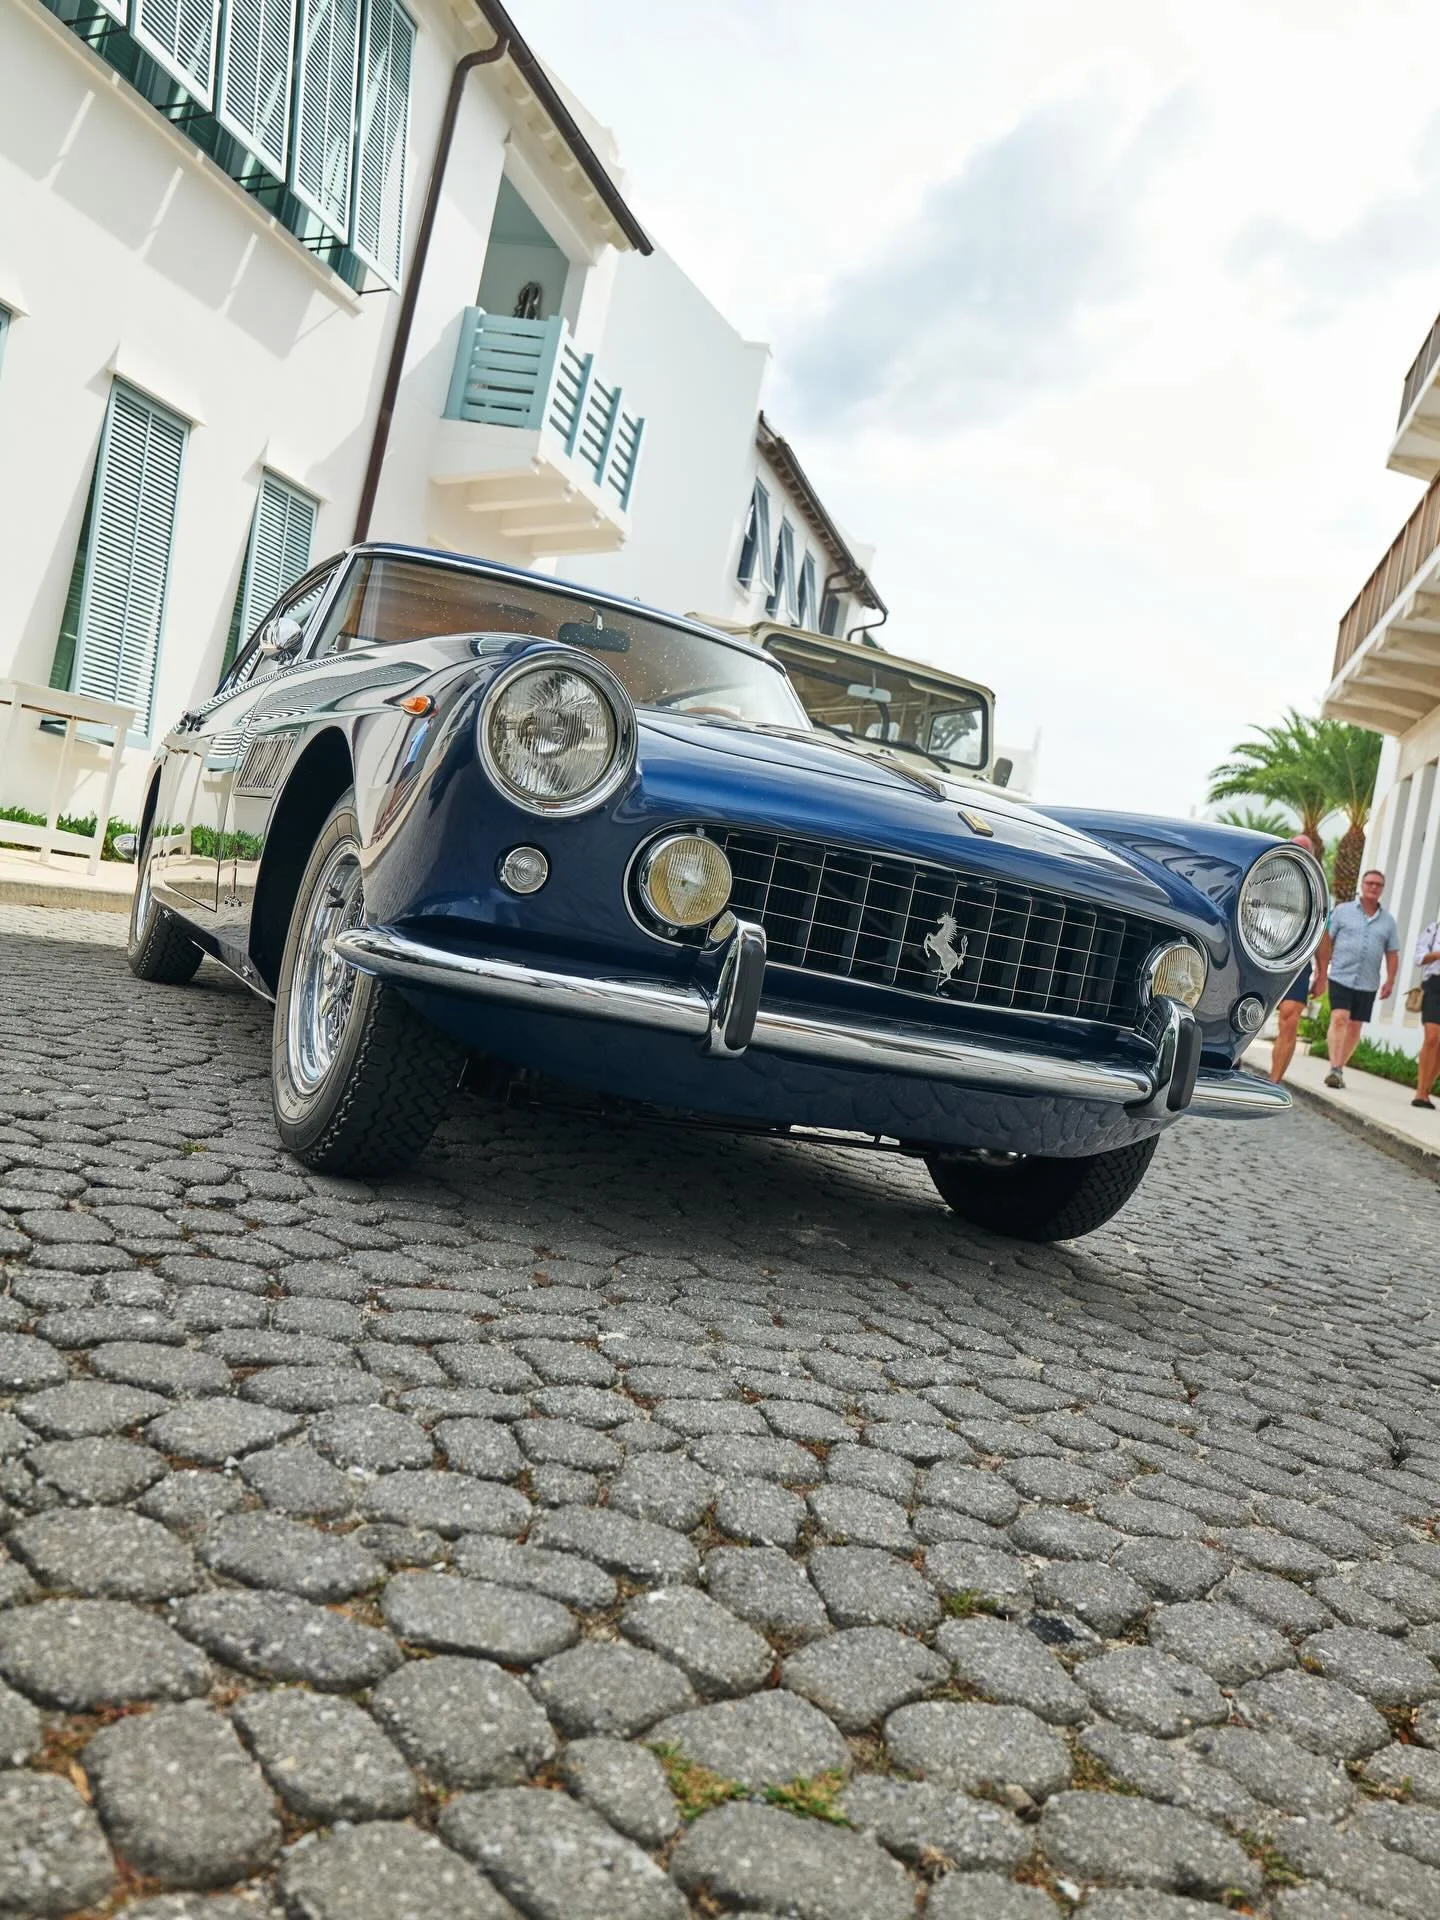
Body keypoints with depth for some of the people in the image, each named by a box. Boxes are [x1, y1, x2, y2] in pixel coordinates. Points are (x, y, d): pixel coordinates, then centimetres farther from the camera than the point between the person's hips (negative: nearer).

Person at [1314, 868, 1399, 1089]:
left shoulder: (1387, 921, 12)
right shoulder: (1342, 911, 3)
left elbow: (1392, 954, 13)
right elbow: (1325, 941, 1)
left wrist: (1390, 981, 2)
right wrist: (1320, 972, -5)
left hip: (1367, 984, 3)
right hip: (1341, 977, -3)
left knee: (1355, 1027, 6)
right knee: (1339, 1019, -16)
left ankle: (1339, 1069, 17)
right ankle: (1334, 1069, -21)